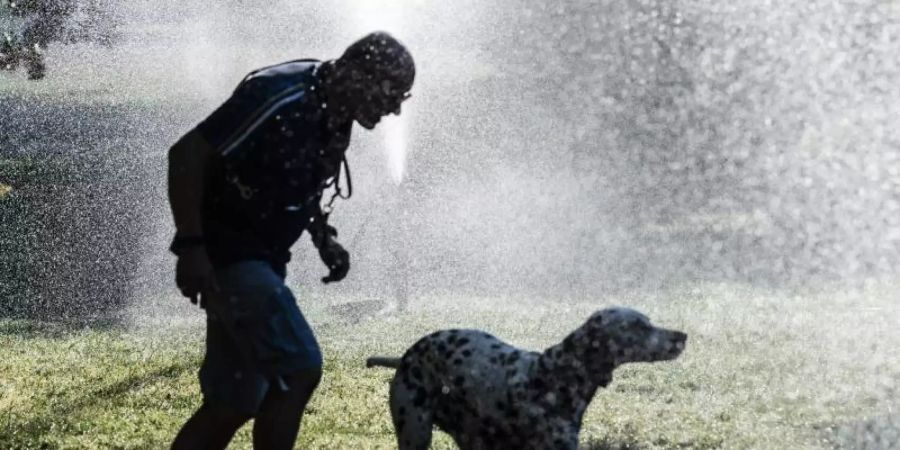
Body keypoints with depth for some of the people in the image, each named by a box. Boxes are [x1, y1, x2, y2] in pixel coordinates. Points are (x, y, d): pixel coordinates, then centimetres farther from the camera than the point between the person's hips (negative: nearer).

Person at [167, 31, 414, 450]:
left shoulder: (334, 116, 7)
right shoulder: (281, 97, -22)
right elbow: (186, 154, -23)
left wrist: (325, 238, 6)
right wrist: (190, 245, -27)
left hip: (260, 260, 10)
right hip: (225, 254, -10)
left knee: (234, 403, 8)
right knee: (299, 369, -16)